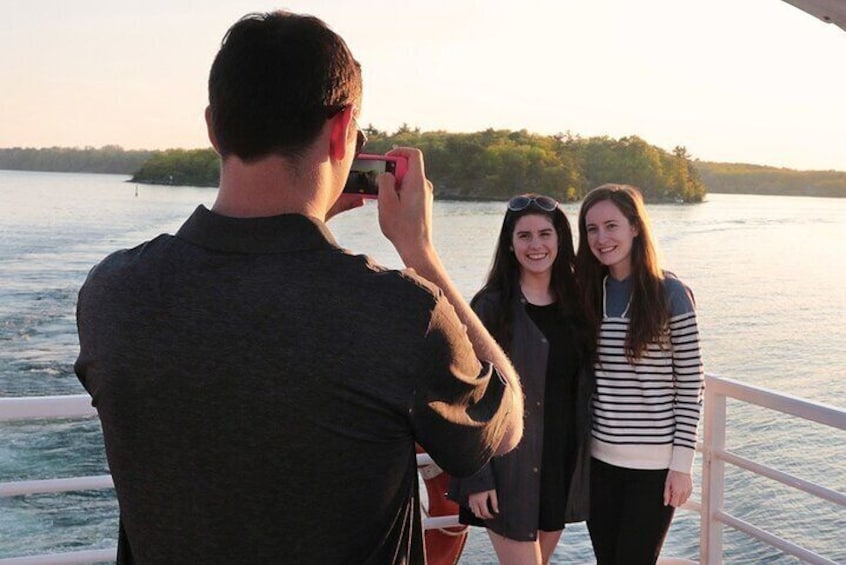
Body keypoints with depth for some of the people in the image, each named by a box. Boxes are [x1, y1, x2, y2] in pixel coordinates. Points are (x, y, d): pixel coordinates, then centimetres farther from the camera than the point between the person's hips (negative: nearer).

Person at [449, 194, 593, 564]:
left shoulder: (576, 303, 5)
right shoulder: (491, 307, -9)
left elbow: (585, 386, 12)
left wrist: (584, 460, 5)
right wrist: (476, 477, -13)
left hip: (563, 464, 5)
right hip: (509, 468, -5)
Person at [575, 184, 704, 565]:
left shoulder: (671, 294, -9)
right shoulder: (588, 293, 3)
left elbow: (691, 385, -7)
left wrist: (682, 463, -10)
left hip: (655, 465, -4)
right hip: (598, 460, 4)